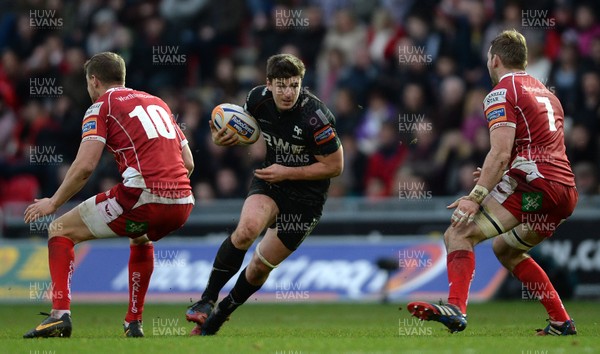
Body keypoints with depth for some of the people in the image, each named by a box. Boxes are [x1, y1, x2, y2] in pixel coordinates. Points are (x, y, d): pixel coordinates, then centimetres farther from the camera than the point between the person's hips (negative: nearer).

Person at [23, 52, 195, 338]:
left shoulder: (102, 105, 6)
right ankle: (134, 323, 30)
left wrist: (53, 203, 6)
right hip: (182, 202, 6)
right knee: (141, 239, 40)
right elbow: (188, 162, 23)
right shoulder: (158, 103, 25)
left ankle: (60, 314, -7)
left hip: (142, 197, -6)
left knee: (60, 230, 10)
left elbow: (85, 166, -5)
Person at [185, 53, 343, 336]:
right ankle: (208, 299, -18)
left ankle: (220, 314, 27)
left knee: (261, 265, 3)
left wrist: (287, 173, -20)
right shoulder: (258, 98, -11)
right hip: (269, 181, 3)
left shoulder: (314, 116, -26)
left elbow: (335, 165, -17)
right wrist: (223, 137, -12)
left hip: (306, 195, -3)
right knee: (247, 228, -29)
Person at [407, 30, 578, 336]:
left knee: (459, 234, -13)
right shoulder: (545, 92, 25)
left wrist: (476, 197, -19)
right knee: (505, 248, 28)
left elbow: (501, 153, -14)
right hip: (566, 188, 9)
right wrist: (497, 177, 32)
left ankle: (456, 308, -36)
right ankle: (561, 322, 24)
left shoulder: (502, 92, -1)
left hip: (534, 183, -9)